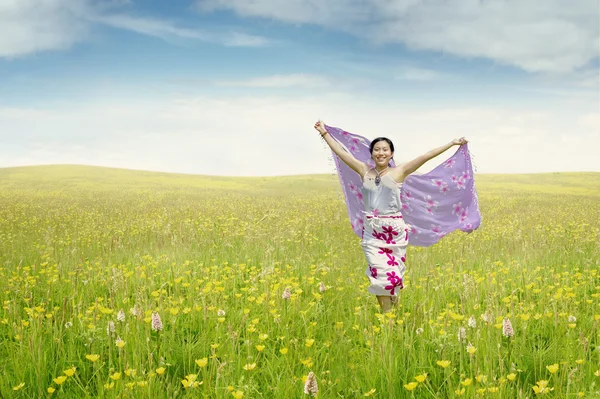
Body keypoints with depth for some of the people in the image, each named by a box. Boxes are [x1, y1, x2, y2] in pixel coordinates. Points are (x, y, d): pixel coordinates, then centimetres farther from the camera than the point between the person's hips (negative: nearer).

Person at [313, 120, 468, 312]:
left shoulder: (399, 172, 2)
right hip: (372, 231, 1)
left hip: (394, 230, -1)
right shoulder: (364, 170, 8)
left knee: (393, 274, 4)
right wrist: (324, 133, 13)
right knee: (380, 273, -7)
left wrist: (452, 143, -3)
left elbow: (425, 157, -2)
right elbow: (341, 152, 11)